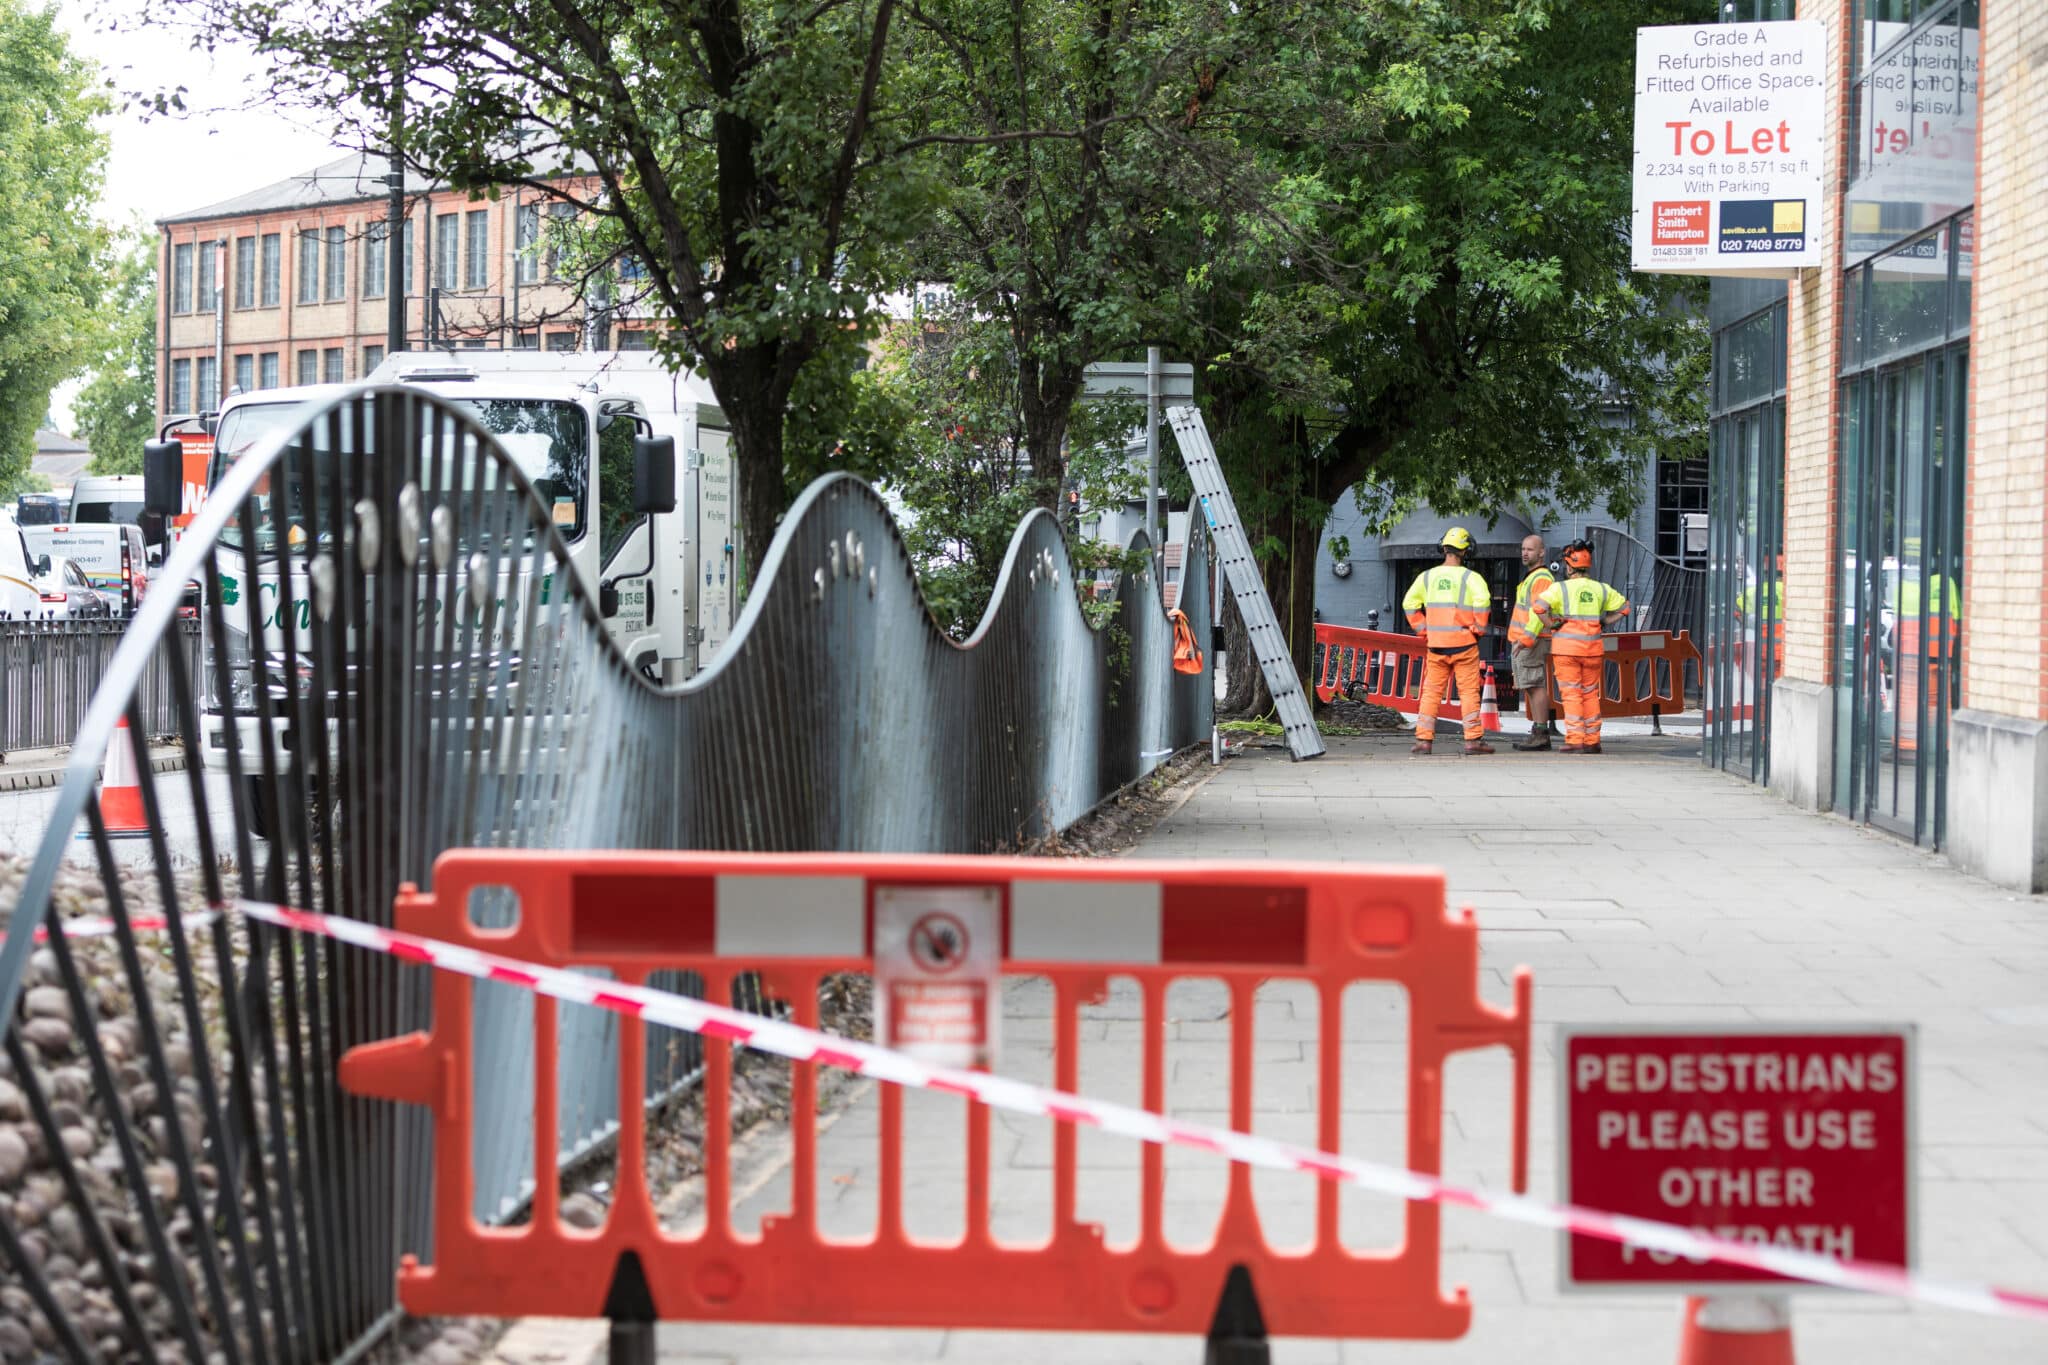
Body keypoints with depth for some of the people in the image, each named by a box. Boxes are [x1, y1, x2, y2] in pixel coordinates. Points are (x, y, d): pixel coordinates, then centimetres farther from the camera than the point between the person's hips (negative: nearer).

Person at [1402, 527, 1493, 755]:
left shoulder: (1427, 576, 7)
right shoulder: (1470, 577, -6)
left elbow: (1409, 603, 8)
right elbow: (1482, 600, -21)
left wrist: (1423, 630, 12)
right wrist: (1478, 628, -8)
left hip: (1436, 645, 3)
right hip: (1464, 643, -3)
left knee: (1431, 692, 8)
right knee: (1469, 691, 1)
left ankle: (1423, 739, 3)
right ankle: (1473, 739, -1)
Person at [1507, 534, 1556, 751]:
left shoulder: (1542, 578, -11)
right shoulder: (1530, 577, 22)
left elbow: (1540, 612, -21)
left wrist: (1527, 639, -26)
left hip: (1533, 642, -11)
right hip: (1522, 641, 11)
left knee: (1536, 686, -12)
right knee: (1530, 687, 10)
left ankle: (1541, 734, -15)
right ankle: (1538, 733, 12)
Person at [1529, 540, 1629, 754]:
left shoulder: (1560, 588, -6)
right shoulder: (1600, 589, 8)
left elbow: (1540, 606, -20)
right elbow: (1623, 606, 18)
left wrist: (1550, 625, -6)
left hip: (1566, 648, -4)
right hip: (1593, 648, 4)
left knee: (1571, 695, -1)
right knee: (1590, 694, 13)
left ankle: (1575, 741, -6)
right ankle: (1592, 741, 14)